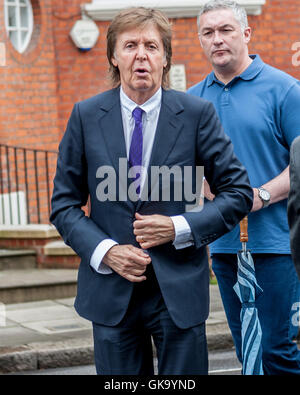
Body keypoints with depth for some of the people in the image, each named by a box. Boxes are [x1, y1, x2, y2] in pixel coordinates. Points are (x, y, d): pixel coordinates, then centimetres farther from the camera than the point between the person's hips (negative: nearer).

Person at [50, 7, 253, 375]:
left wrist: (180, 228, -12)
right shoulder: (85, 116, 2)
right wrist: (105, 251, -11)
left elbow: (238, 193, 2)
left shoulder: (197, 114, -1)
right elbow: (64, 204, 5)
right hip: (111, 291, 1)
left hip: (179, 289, -1)